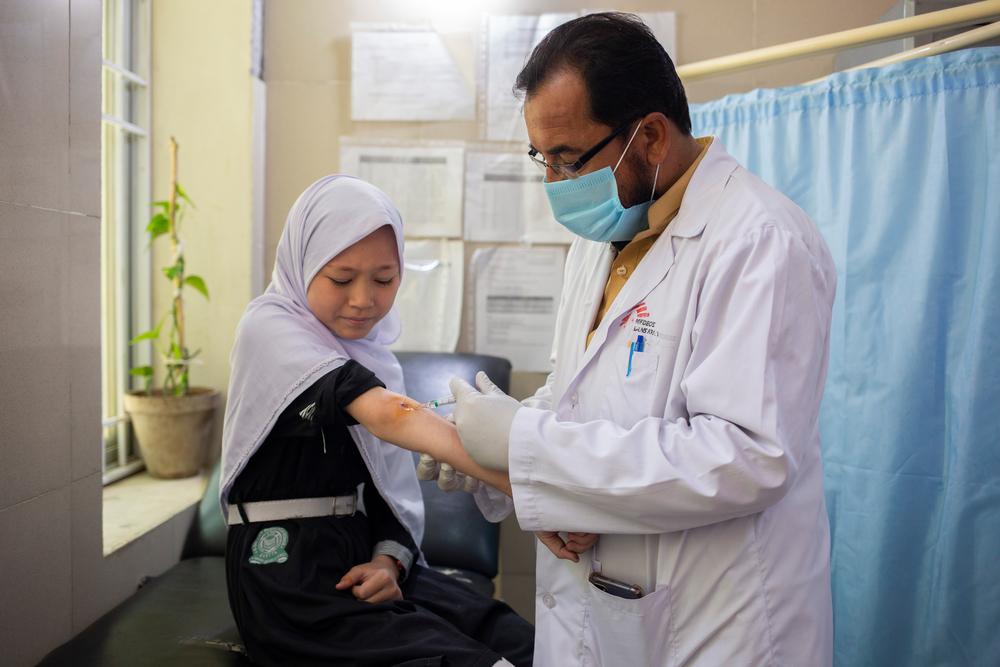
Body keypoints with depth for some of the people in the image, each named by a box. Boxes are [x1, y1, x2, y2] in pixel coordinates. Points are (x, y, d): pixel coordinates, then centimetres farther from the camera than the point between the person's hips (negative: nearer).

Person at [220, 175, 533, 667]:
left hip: (362, 557, 6)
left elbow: (391, 481, 10)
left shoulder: (371, 352, 10)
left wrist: (391, 558, -10)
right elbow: (385, 414, -30)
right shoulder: (270, 327, -12)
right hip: (286, 570, -6)